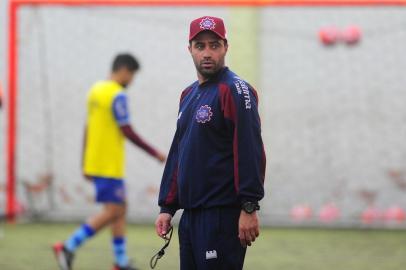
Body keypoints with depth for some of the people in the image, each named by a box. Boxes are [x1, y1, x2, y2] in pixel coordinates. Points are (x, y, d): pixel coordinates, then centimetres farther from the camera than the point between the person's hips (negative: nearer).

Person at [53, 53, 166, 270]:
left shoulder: (96, 90, 13)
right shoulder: (117, 95, -15)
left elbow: (88, 129, 16)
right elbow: (127, 132, -16)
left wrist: (86, 165, 20)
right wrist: (155, 153, -8)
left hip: (95, 162, 10)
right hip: (109, 166, -10)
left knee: (120, 209, 13)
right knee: (112, 212, -8)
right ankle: (68, 247, -14)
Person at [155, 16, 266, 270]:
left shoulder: (235, 91, -8)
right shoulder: (188, 95, 19)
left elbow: (250, 152, -16)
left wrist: (249, 207, -21)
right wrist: (167, 207, 18)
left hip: (222, 216, -9)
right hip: (190, 215, 9)